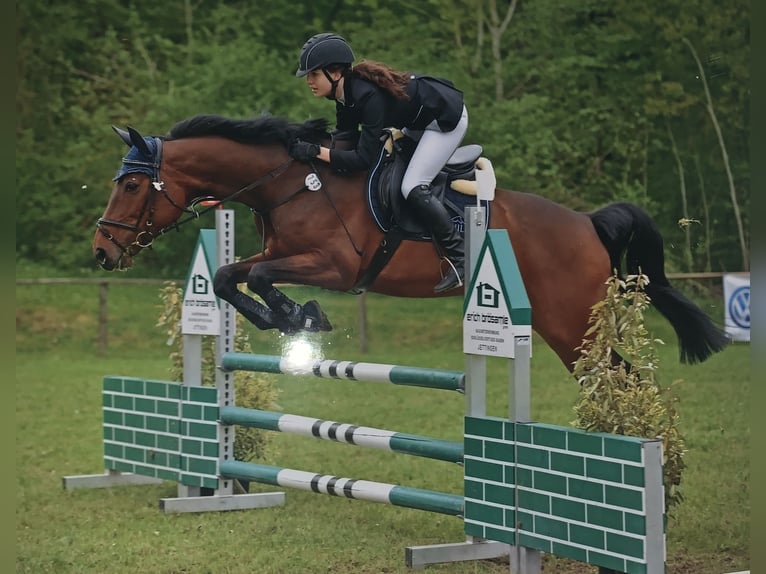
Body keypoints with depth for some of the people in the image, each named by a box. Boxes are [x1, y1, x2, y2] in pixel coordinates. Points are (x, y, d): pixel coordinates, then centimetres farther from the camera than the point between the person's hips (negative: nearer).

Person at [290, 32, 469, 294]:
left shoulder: (368, 96, -34)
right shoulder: (346, 91, -7)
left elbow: (363, 159, -33)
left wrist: (315, 152, -36)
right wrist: (308, 141, -9)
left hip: (447, 118, -10)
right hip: (422, 121, 10)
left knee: (412, 188, -17)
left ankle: (460, 257, -7)